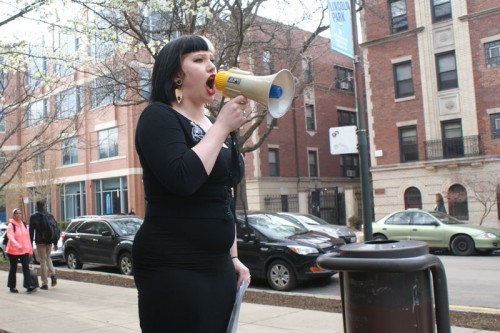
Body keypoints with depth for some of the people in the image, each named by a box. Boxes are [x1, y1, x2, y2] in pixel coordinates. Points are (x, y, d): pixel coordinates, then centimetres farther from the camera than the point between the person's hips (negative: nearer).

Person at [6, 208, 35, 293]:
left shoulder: (24, 224, 11)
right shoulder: (11, 225, -8)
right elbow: (11, 237, -22)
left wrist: (30, 249, 11)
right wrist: (17, 245, -38)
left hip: (24, 250, 4)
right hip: (13, 251, -4)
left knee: (26, 267, -6)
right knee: (13, 268, 6)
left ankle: (28, 285, -9)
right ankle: (12, 287, 18)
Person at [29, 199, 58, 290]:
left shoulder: (33, 217, -5)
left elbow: (31, 231, -5)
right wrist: (55, 243, 11)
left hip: (40, 242, -4)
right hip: (49, 241, 4)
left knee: (43, 261, 1)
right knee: (48, 258, 22)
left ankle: (45, 283, 3)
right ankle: (53, 274, 0)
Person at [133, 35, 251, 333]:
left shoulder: (216, 126, 15)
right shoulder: (159, 117, -7)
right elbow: (183, 179, -25)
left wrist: (233, 257, 17)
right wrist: (221, 128, -14)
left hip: (217, 265, 7)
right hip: (172, 267, -7)